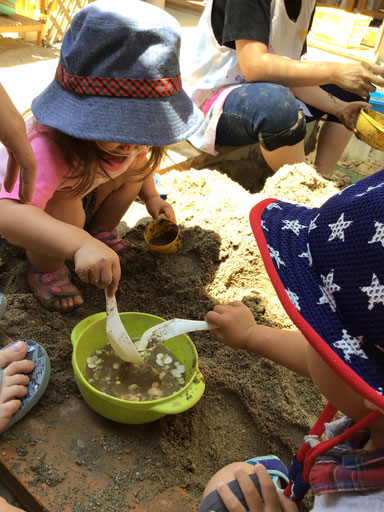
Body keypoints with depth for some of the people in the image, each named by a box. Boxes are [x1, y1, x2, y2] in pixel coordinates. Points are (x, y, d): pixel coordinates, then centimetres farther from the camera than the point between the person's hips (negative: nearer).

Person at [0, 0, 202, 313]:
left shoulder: (125, 135, -22)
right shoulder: (49, 149, -45)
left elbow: (137, 155, 4)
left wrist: (151, 197, -8)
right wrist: (79, 245, -73)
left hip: (82, 195, 6)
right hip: (35, 206, -5)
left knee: (138, 163, -13)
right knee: (66, 209, -38)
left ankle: (102, 231, 5)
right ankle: (45, 268, -7)